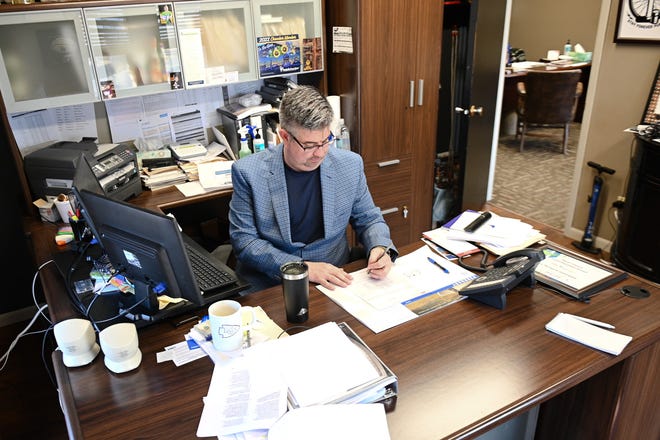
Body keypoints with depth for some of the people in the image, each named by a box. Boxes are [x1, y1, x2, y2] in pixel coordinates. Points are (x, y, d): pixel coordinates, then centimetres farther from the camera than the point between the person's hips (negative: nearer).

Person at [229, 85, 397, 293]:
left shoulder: (350, 165, 0)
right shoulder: (248, 172, -8)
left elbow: (369, 219, 12)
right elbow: (244, 240, -8)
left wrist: (381, 248, -11)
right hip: (267, 283, -1)